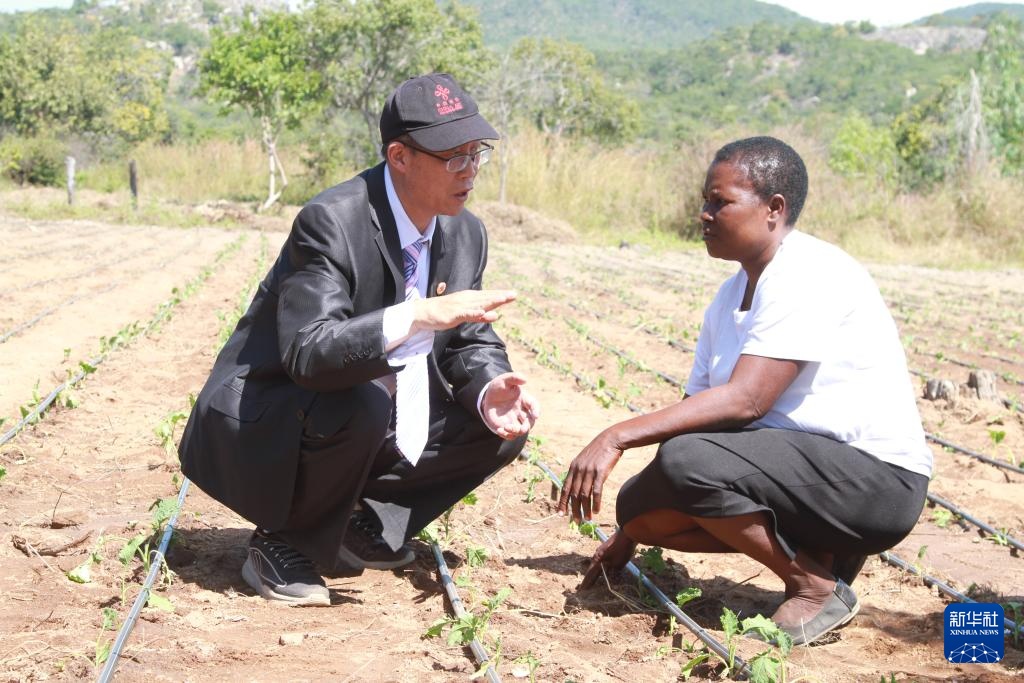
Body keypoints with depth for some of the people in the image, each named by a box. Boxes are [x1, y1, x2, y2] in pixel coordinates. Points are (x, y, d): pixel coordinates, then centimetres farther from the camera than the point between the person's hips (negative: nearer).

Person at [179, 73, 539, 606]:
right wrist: (420, 315, -46)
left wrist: (491, 389, -18)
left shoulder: (466, 234, -2)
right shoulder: (331, 222, -25)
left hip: (379, 431, 7)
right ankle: (286, 543, -10)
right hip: (266, 431, -7)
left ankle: (364, 522, 7)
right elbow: (309, 353, -36)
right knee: (361, 404, -36)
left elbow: (472, 342, 5)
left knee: (502, 426, -5)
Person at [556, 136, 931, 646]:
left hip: (876, 480, -9)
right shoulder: (730, 297, 10)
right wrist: (629, 531, 9)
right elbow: (697, 411, 11)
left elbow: (743, 401, -28)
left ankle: (817, 586, -9)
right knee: (639, 503, -2)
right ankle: (814, 550, 5)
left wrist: (618, 437, -30)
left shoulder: (810, 274, -18)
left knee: (687, 459, -27)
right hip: (804, 463, 9)